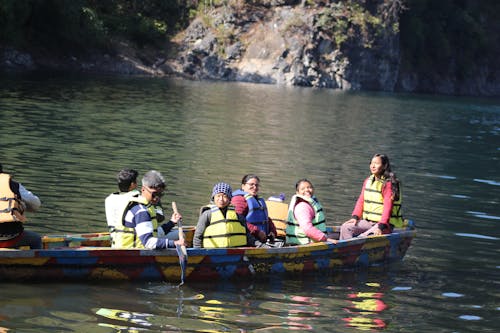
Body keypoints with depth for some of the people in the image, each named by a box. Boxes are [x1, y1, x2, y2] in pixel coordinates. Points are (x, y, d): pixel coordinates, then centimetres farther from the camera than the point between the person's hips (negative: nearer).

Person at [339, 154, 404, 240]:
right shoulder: (368, 181, 12)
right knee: (345, 228, -14)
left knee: (361, 239, -30)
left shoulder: (388, 184, -12)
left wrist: (381, 226, -27)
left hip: (384, 224, -7)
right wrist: (355, 217, -3)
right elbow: (361, 200, 12)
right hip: (367, 222, 8)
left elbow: (388, 207, -19)